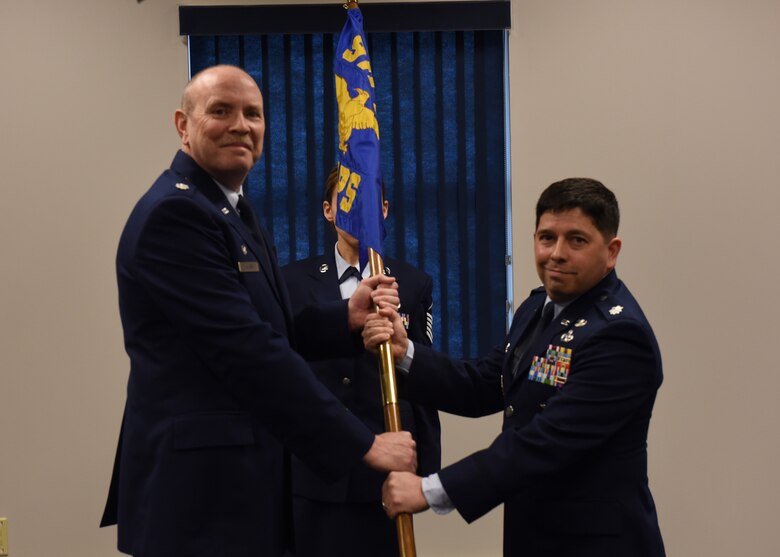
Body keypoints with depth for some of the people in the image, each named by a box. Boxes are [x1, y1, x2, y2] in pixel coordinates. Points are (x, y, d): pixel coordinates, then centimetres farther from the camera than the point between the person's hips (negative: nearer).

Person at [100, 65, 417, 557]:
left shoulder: (232, 210, 15)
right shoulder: (174, 212, -17)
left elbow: (268, 331, 11)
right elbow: (248, 351, -23)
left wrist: (347, 318, -6)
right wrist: (363, 445, -19)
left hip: (245, 478, 10)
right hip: (202, 492, -9)